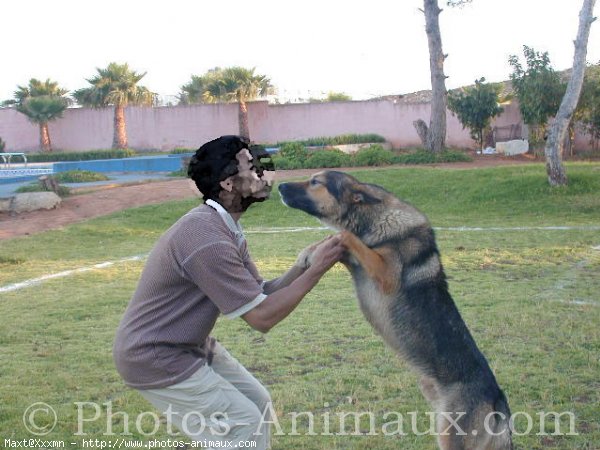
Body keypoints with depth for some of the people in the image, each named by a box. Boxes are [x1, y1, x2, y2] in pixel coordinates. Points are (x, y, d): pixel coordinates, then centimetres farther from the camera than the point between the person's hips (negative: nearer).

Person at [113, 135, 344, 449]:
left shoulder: (226, 229, 4)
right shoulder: (208, 238, -28)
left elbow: (259, 297, 3)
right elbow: (262, 317, -24)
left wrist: (303, 265, -11)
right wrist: (316, 271, -19)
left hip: (191, 346, 10)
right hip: (156, 359, -10)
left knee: (257, 403, 15)